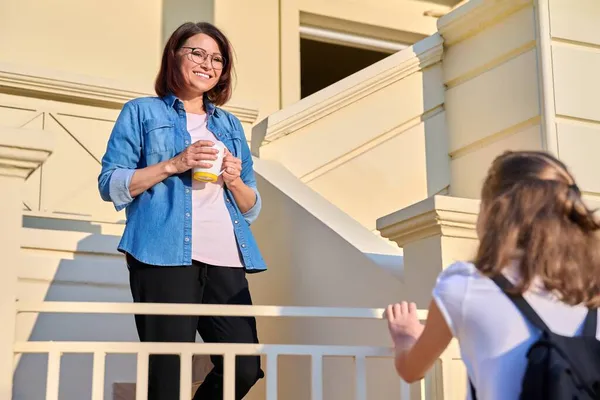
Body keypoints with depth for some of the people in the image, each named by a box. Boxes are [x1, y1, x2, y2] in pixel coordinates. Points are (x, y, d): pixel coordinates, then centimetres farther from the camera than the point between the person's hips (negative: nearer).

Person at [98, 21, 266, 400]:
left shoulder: (230, 124, 23)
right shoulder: (142, 112, 10)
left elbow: (252, 208, 23)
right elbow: (110, 184, 1)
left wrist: (234, 181, 0)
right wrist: (174, 164, -10)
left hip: (225, 259, 5)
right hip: (166, 255, -4)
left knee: (245, 369, -3)